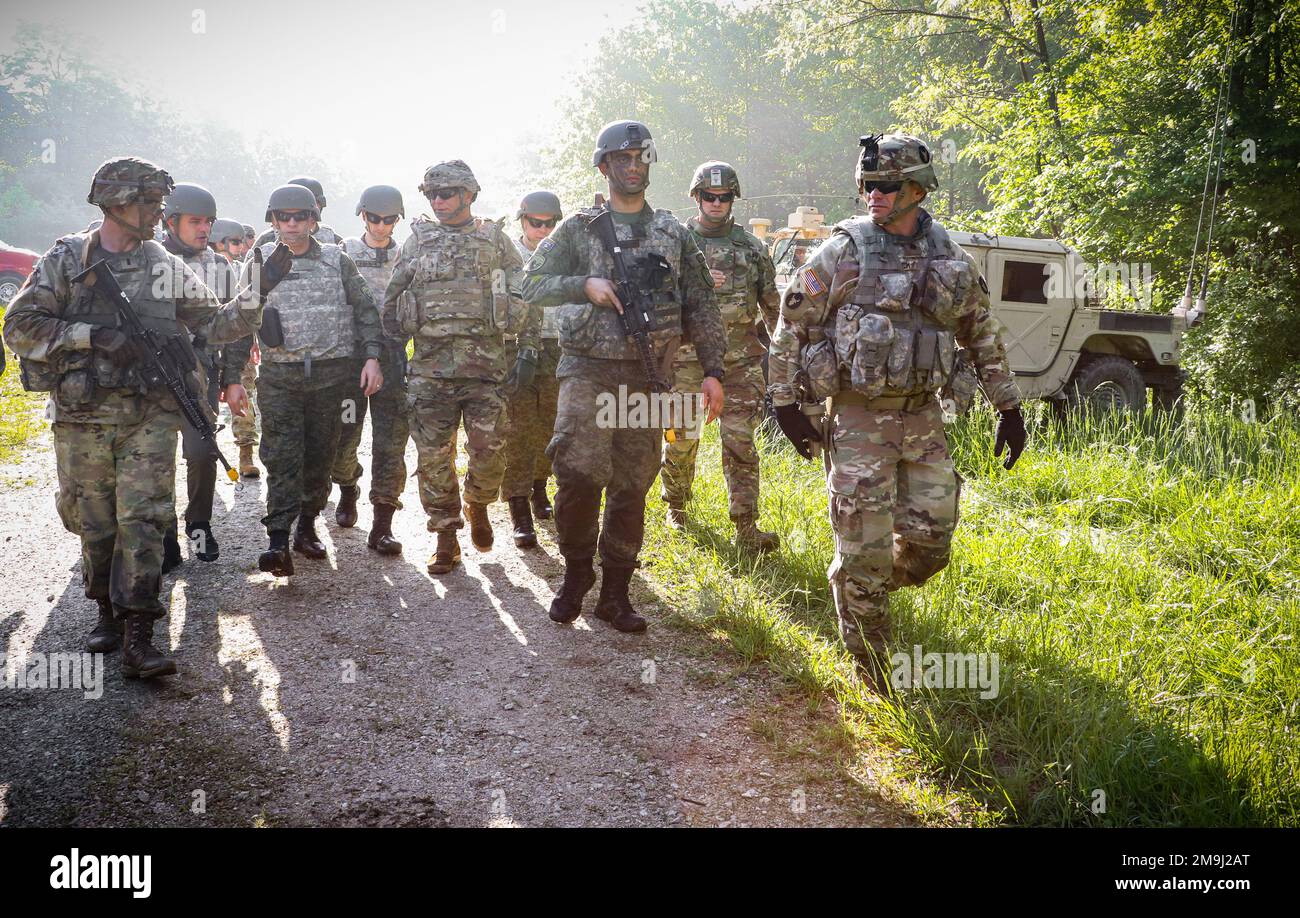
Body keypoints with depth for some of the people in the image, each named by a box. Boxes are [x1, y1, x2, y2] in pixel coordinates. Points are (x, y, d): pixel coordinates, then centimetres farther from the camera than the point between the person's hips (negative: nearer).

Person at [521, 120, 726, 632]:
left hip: (645, 376, 2)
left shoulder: (674, 234, 12)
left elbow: (700, 307, 11)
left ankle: (615, 594, 14)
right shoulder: (578, 229, 6)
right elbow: (533, 284, 0)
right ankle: (576, 573, 5)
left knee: (631, 487, 4)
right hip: (588, 369, -2)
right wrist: (586, 285, -16)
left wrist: (713, 371, 2)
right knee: (578, 474, -16)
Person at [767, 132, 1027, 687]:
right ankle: (869, 670, 13)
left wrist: (1009, 408, 14)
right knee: (866, 551, -3)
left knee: (930, 544, 4)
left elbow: (982, 335, 16)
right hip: (860, 418, -4)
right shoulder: (842, 252, -6)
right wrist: (785, 403, -5)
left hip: (924, 417, 4)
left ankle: (866, 592, 35)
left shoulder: (950, 259, 6)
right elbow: (790, 327, -1)